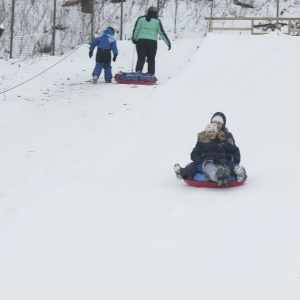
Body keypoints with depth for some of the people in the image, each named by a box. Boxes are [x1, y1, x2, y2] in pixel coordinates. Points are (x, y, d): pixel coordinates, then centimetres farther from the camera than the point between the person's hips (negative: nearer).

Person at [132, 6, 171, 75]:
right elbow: (162, 33, 4)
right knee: (151, 59, 11)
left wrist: (134, 38, 11)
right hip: (152, 42, 0)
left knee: (141, 58, 1)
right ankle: (151, 74, 7)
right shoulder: (157, 21, 5)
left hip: (141, 41, 0)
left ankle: (138, 70, -22)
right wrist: (168, 43, 8)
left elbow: (136, 29, 1)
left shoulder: (141, 19, 8)